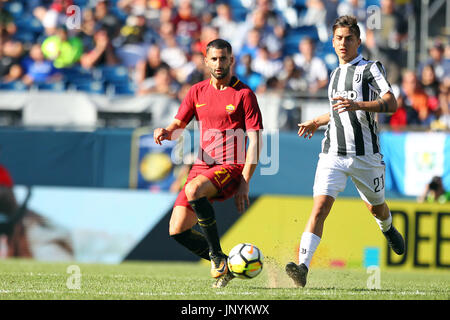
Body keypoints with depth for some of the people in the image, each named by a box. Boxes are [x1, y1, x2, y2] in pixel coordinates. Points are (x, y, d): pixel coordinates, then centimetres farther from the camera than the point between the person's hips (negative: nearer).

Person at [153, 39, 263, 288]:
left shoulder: (244, 94, -3)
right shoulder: (198, 92, 12)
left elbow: (255, 141, -7)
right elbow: (178, 125, 16)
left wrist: (245, 183, -16)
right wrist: (165, 132, -11)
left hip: (231, 168, -6)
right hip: (202, 166, 6)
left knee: (193, 190, -36)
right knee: (177, 230, -6)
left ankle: (218, 256, -22)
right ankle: (224, 267, 13)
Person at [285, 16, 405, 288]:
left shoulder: (371, 68, -2)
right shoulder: (335, 75, 19)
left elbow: (391, 103, -17)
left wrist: (357, 105, -30)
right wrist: (317, 122, 29)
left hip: (365, 154, -3)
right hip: (333, 154, 3)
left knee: (376, 207, 16)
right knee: (320, 207, -16)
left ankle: (388, 229, 54)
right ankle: (303, 268, -27)